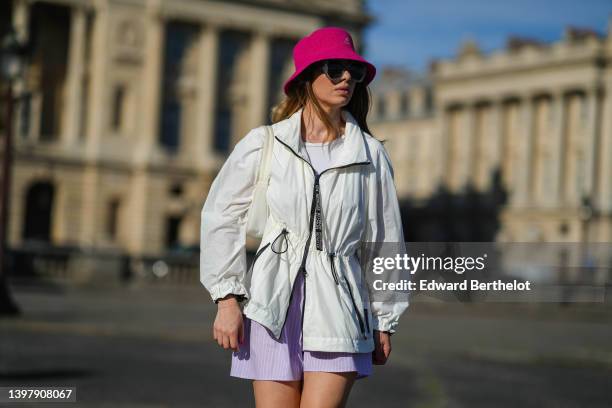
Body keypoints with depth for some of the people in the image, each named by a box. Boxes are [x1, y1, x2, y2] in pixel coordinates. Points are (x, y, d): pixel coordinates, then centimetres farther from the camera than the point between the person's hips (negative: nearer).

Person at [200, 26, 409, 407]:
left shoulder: (371, 155, 7)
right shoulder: (262, 145, 4)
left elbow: (384, 241, 11)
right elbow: (221, 218, 5)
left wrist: (385, 321, 13)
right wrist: (227, 299, -1)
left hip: (338, 307, 0)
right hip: (273, 306, 0)